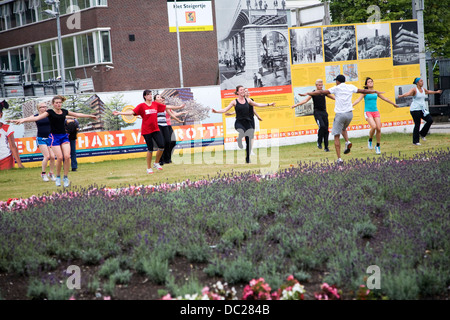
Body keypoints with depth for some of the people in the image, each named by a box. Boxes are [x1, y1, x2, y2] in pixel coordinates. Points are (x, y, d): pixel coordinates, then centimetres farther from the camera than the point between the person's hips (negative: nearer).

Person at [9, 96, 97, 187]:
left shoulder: (64, 111, 9)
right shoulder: (50, 112, -6)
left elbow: (77, 114, 24)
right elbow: (37, 118, -17)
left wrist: (89, 116, 34)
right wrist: (23, 120, -30)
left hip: (64, 136, 4)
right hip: (54, 136, -4)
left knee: (67, 156, -11)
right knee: (60, 157, -14)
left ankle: (66, 177, 2)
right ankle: (58, 177, 6)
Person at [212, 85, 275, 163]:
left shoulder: (248, 100, 11)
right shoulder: (234, 102, 1)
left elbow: (257, 104, 23)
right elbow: (225, 110, -1)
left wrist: (268, 104, 24)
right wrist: (216, 111, -16)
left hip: (247, 122, 3)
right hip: (239, 122, -3)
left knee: (249, 141, -1)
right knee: (241, 133, -38)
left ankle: (248, 159, 11)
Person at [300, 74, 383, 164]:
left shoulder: (336, 88, -3)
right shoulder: (351, 87, 8)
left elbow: (322, 92, -7)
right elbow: (363, 91, 19)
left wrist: (307, 93, -3)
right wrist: (375, 91, 35)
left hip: (340, 114, -4)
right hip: (349, 114, 5)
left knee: (336, 137, 1)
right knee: (343, 129, 32)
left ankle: (339, 159, -7)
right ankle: (347, 142, 3)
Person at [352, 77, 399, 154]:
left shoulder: (376, 92, 13)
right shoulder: (365, 92, 1)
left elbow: (384, 98, 26)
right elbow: (358, 100, -10)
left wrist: (393, 104, 35)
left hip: (376, 112, 4)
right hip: (368, 112, -4)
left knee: (378, 128, -7)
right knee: (373, 126, -25)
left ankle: (378, 146, 7)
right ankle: (370, 141, 1)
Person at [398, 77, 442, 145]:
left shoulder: (423, 89, 11)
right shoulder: (414, 90, -12)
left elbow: (428, 92, 32)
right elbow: (408, 93, -30)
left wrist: (436, 92, 48)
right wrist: (402, 96, -51)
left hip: (422, 109, 8)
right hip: (415, 110, -8)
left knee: (430, 120, -3)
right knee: (417, 125, -6)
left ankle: (422, 134, 16)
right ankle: (415, 141, 4)